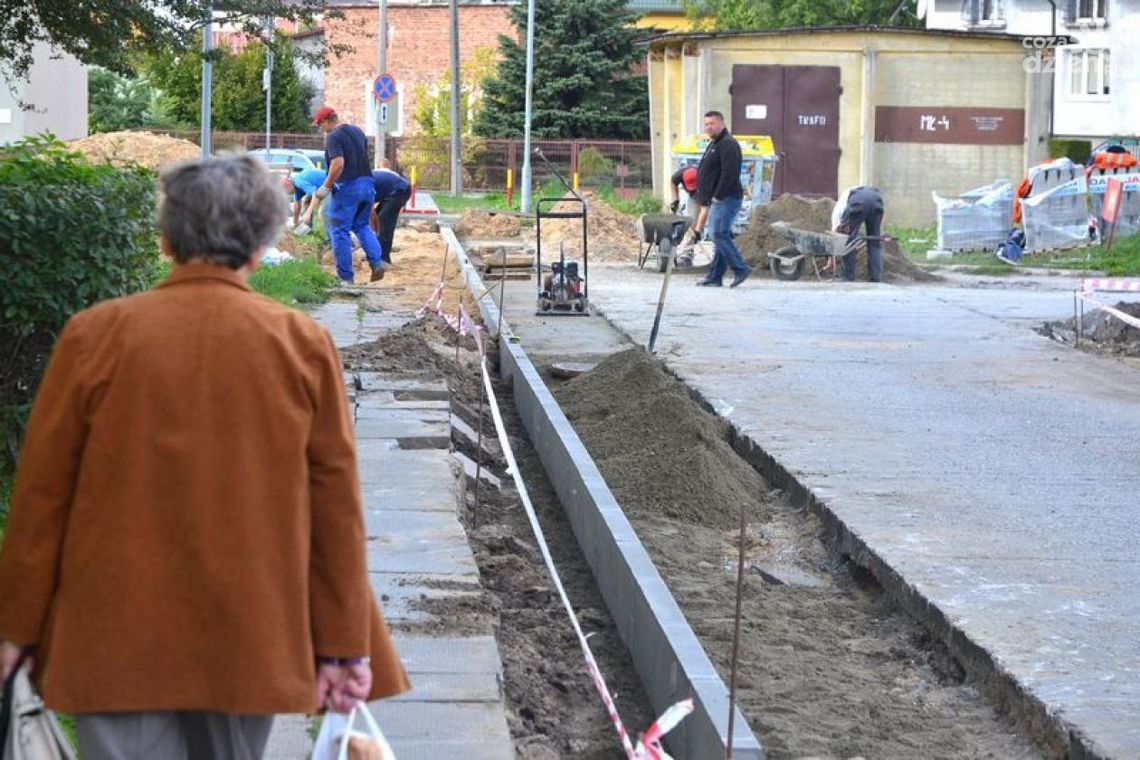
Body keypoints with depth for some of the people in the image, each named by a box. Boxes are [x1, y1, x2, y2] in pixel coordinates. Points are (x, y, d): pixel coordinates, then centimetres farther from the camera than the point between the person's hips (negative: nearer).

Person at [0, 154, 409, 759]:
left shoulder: (93, 337, -5)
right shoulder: (304, 345, -3)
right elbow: (336, 509, -1)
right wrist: (343, 644, 6)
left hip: (119, 642, -1)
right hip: (251, 642, 2)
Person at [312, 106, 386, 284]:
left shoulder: (333, 137, -12)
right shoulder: (357, 131, 14)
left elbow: (338, 164, -23)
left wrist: (326, 187, -15)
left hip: (347, 187, -8)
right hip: (367, 183, 8)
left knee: (340, 231, 2)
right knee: (362, 225, 21)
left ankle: (346, 277, 2)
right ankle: (377, 262, 3)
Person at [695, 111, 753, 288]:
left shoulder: (728, 144, -13)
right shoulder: (714, 144, 21)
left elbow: (729, 173, -23)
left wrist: (718, 195, -21)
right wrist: (706, 197, 17)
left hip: (726, 199, -11)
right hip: (718, 200, 11)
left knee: (720, 236, -14)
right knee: (719, 237, 9)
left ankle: (741, 269, -11)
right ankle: (714, 277, 11)